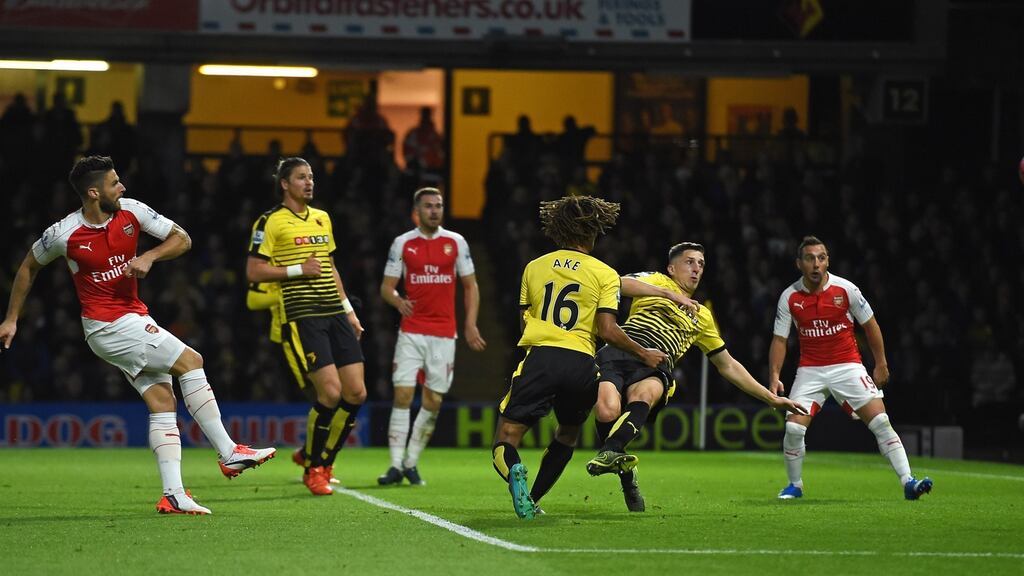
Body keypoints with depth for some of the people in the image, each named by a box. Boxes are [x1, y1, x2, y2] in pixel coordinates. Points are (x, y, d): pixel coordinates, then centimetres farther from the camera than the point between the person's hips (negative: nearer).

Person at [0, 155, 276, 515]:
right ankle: (228, 453, -13)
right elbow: (29, 266, 6)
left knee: (163, 404, -2)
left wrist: (149, 257, -15)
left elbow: (182, 239, 4)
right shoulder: (64, 234, -12)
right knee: (190, 361, -16)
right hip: (106, 325, -6)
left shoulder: (132, 212, -2)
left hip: (135, 318, 6)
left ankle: (173, 494, -4)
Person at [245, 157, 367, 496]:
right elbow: (253, 271, -7)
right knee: (331, 391, -16)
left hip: (334, 314, 7)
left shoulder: (322, 219, 18)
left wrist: (348, 309, 20)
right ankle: (312, 468, 2)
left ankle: (323, 461, 18)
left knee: (356, 393, 0)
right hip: (301, 317, -7)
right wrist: (298, 270, -12)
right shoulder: (271, 222, -4)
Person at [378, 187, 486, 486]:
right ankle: (396, 465, -6)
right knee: (403, 394, -11)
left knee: (433, 401, 1)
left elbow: (470, 285, 10)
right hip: (411, 331, -1)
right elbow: (386, 286, 5)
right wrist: (398, 301, -18)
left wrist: (470, 324, 0)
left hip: (444, 333, 1)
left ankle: (411, 463, 13)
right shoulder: (403, 244, 3)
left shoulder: (456, 242, 5)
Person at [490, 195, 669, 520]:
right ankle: (531, 499, 19)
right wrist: (644, 354, 11)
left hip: (539, 356, 0)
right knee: (568, 433, 26)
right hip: (581, 364, 0)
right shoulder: (604, 274, 7)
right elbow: (607, 330, -1)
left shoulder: (534, 268, 17)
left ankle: (513, 470, -37)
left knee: (505, 440, -2)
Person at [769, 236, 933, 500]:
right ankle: (795, 485, 10)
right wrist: (774, 376, -11)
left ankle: (908, 482, -14)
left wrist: (881, 365, 6)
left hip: (847, 367, -1)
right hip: (810, 370, 1)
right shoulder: (790, 297, -5)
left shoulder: (845, 289, -8)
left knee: (881, 422, -14)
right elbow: (780, 339, 1)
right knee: (793, 428, -13)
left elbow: (870, 325, 4)